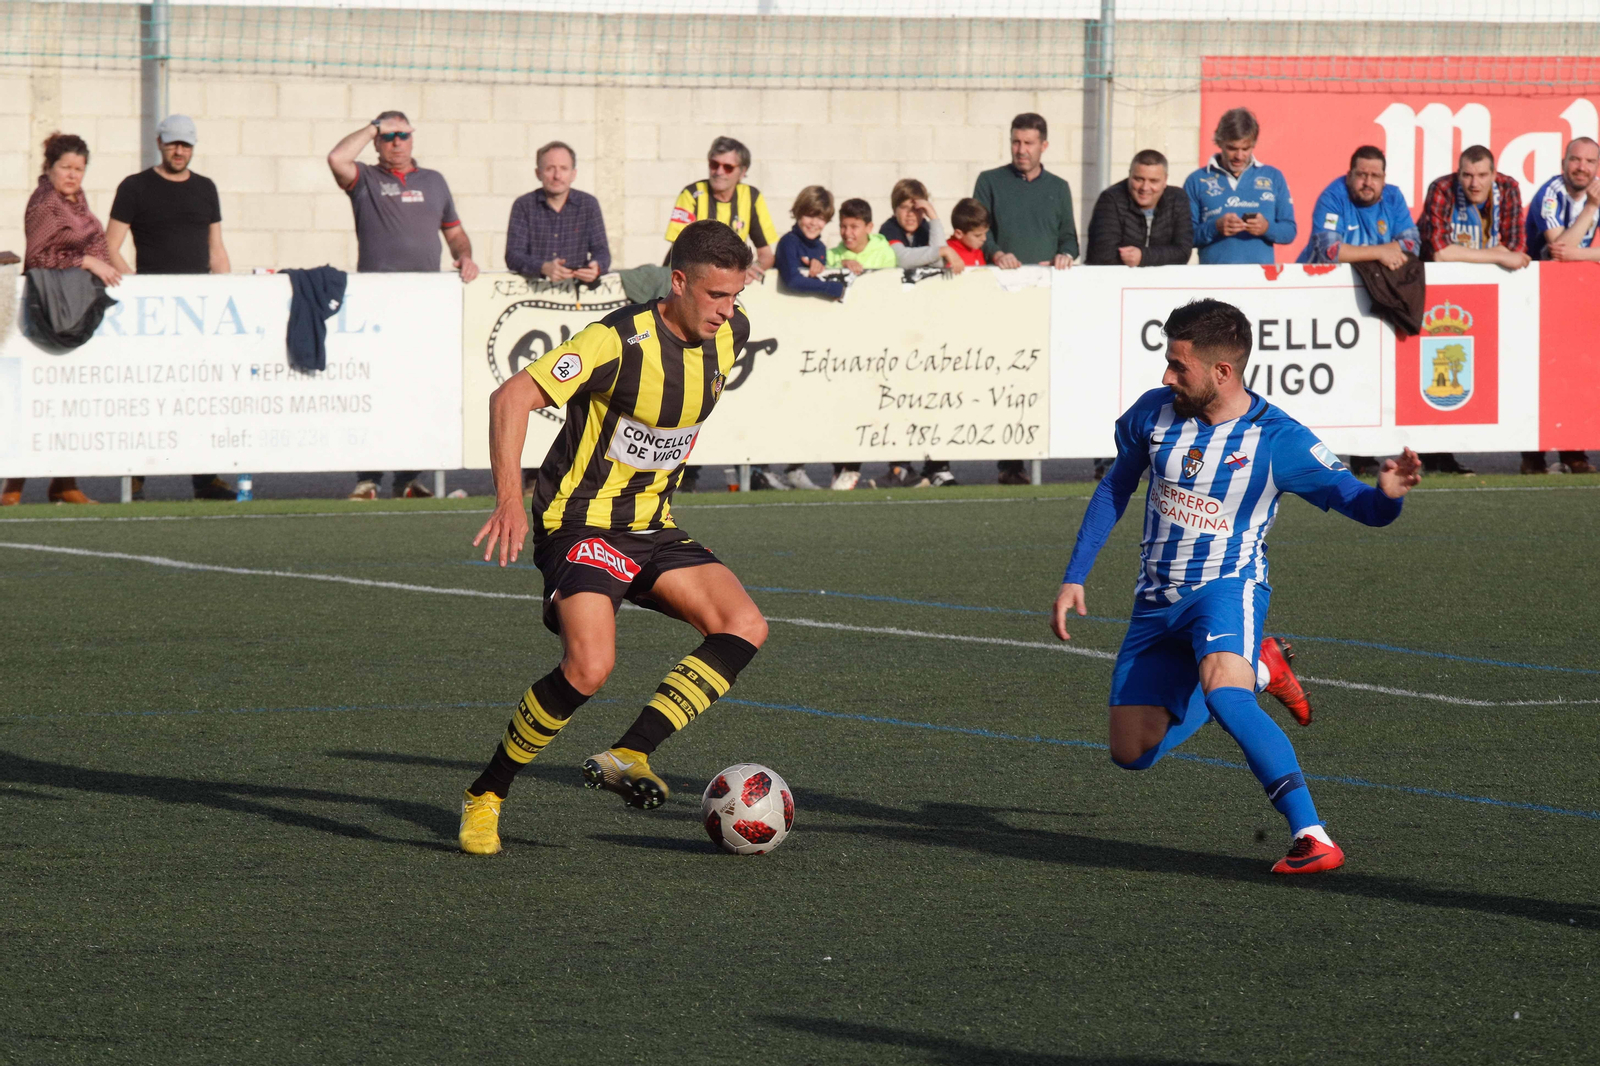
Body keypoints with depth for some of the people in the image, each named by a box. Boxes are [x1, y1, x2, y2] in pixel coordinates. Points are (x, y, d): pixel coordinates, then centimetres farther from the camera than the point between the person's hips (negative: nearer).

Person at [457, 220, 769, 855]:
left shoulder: (729, 336, 0)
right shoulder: (622, 340, -21)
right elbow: (512, 398, -27)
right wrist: (509, 497, -36)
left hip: (652, 527, 7)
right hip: (581, 523, -7)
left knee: (745, 627, -13)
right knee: (590, 667, -26)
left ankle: (627, 757, -15)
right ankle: (484, 798, -6)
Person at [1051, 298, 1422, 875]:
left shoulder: (1278, 439, -16)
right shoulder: (1153, 412, -3)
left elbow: (1363, 507, -12)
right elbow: (1114, 489, 14)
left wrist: (1388, 493, -37)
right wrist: (1073, 579, 11)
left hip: (1228, 588, -6)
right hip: (1158, 601, 6)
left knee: (1221, 689, -37)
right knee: (1132, 752, 6)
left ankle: (1312, 836, -40)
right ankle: (1255, 668, 26)